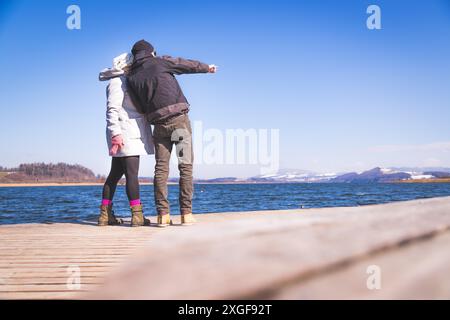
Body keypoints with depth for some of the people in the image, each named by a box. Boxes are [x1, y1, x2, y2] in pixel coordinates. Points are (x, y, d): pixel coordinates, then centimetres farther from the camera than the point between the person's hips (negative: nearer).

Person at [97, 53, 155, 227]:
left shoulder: (126, 82, 24)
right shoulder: (118, 82, -6)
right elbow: (112, 109, -16)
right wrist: (115, 133, -23)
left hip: (130, 134, 10)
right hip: (124, 134, -10)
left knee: (115, 174, 9)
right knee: (132, 174, -12)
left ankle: (105, 215, 12)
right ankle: (137, 215, -14)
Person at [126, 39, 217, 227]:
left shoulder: (131, 78, 11)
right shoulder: (160, 62, 2)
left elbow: (140, 106, 9)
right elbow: (189, 65, 14)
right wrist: (207, 67, 30)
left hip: (158, 124, 4)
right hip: (179, 118, -3)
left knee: (161, 168, 6)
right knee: (185, 165, 0)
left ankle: (163, 215, 1)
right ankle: (186, 213, -3)